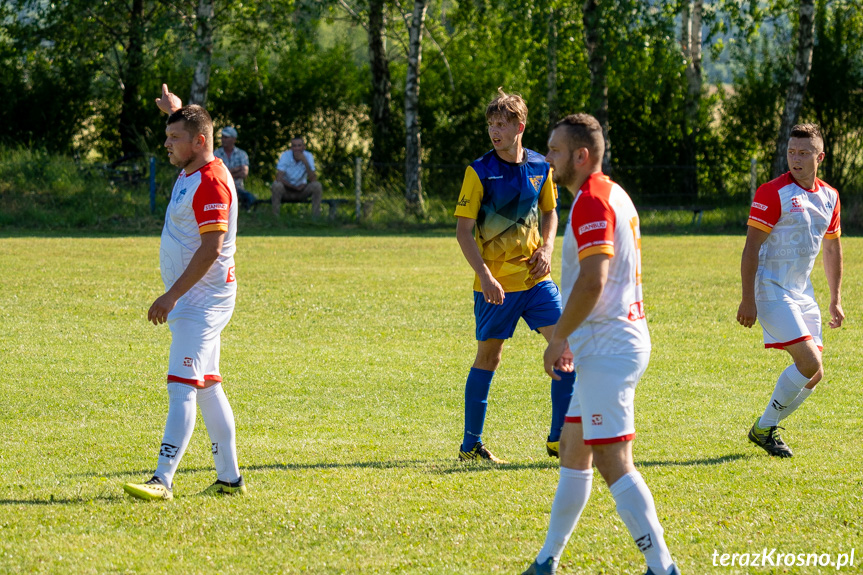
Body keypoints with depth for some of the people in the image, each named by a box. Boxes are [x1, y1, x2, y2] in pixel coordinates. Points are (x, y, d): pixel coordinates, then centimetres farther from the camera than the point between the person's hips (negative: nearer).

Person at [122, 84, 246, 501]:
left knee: (182, 387, -16)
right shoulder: (191, 171, 11)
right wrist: (176, 112, 24)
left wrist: (172, 295, -26)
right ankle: (229, 478, 19)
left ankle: (162, 480, -23)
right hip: (193, 300, 11)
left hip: (202, 299, -11)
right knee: (206, 387, 13)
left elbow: (212, 248, -25)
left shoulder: (210, 182, -19)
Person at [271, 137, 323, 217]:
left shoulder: (308, 156, -11)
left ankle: (316, 216, -14)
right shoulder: (285, 155, -16)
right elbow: (279, 178, -23)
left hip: (301, 191, 2)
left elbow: (313, 180, -21)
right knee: (277, 185, -34)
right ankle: (275, 216, -20)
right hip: (286, 191, -2)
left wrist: (305, 162, -30)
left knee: (317, 186, -25)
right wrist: (295, 187, -18)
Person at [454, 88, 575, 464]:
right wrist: (484, 275, -20)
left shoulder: (540, 168, 5)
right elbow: (463, 230, -10)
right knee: (488, 357, 2)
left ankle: (558, 439, 3)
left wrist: (546, 247, 1)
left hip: (535, 278, 4)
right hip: (496, 283, -4)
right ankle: (471, 445, 13)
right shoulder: (480, 172, -9)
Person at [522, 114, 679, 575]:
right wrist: (573, 340, 22)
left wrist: (558, 338, -15)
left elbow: (593, 280, -25)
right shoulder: (612, 195, 17)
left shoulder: (592, 201, -16)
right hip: (609, 343, 11)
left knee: (613, 465, -12)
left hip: (608, 347, -11)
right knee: (573, 450, 17)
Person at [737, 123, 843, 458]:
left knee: (813, 373, 3)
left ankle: (767, 428, 19)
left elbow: (832, 249, 20)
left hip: (802, 293, 7)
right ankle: (764, 428, -2)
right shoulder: (773, 193, -12)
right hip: (772, 292, -7)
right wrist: (747, 300, -19)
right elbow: (751, 248, -14)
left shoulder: (829, 197, 9)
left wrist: (835, 301, 19)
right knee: (809, 363, -16)